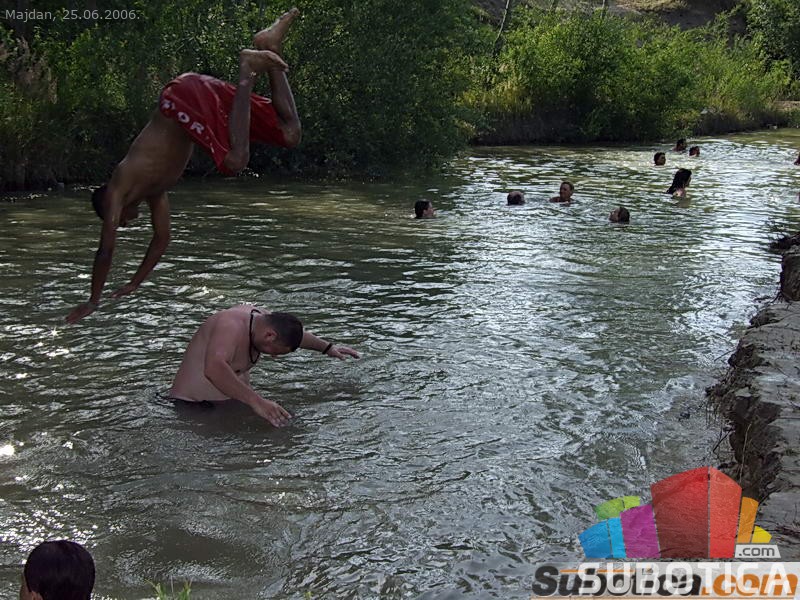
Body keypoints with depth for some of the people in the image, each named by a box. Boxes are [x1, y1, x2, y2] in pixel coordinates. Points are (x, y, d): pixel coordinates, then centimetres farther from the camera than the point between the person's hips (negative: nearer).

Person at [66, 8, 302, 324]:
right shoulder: (152, 189, 26)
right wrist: (134, 284, 41)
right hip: (208, 96, 6)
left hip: (186, 95, -6)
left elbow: (106, 251, 7)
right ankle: (269, 49, 4)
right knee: (289, 135, 5)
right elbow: (162, 238, 35)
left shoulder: (116, 192, 9)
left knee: (234, 161, -29)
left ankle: (246, 72, -26)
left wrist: (93, 301, 16)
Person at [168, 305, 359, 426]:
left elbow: (294, 332, 24)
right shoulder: (232, 326, -29)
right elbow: (214, 368, -46)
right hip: (196, 403, -9)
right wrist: (256, 401, -51)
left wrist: (328, 347, 34)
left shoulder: (261, 317, 1)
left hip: (234, 397, 9)